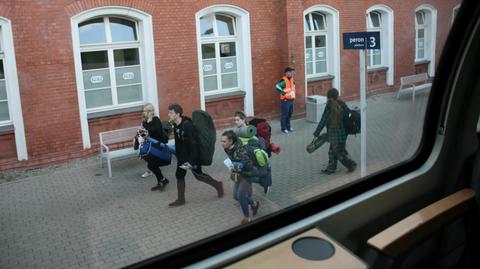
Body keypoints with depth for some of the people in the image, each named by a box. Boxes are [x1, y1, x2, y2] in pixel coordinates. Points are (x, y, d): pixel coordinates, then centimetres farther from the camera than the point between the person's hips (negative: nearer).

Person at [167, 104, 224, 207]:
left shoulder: (187, 125, -24)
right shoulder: (175, 126, 1)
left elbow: (193, 143, -26)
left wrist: (191, 161, -26)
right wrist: (178, 156, 16)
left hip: (192, 155, -8)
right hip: (183, 156, 8)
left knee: (198, 175, 4)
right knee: (179, 175, 8)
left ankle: (218, 185, 26)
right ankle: (181, 200, 19)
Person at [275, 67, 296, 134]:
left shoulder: (291, 79, 10)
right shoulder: (284, 80, -18)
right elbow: (277, 87, -31)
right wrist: (283, 93, -22)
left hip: (291, 100, 8)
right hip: (285, 100, -8)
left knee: (289, 114, 17)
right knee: (284, 115, -1)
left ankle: (288, 127, 30)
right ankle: (283, 128, 8)